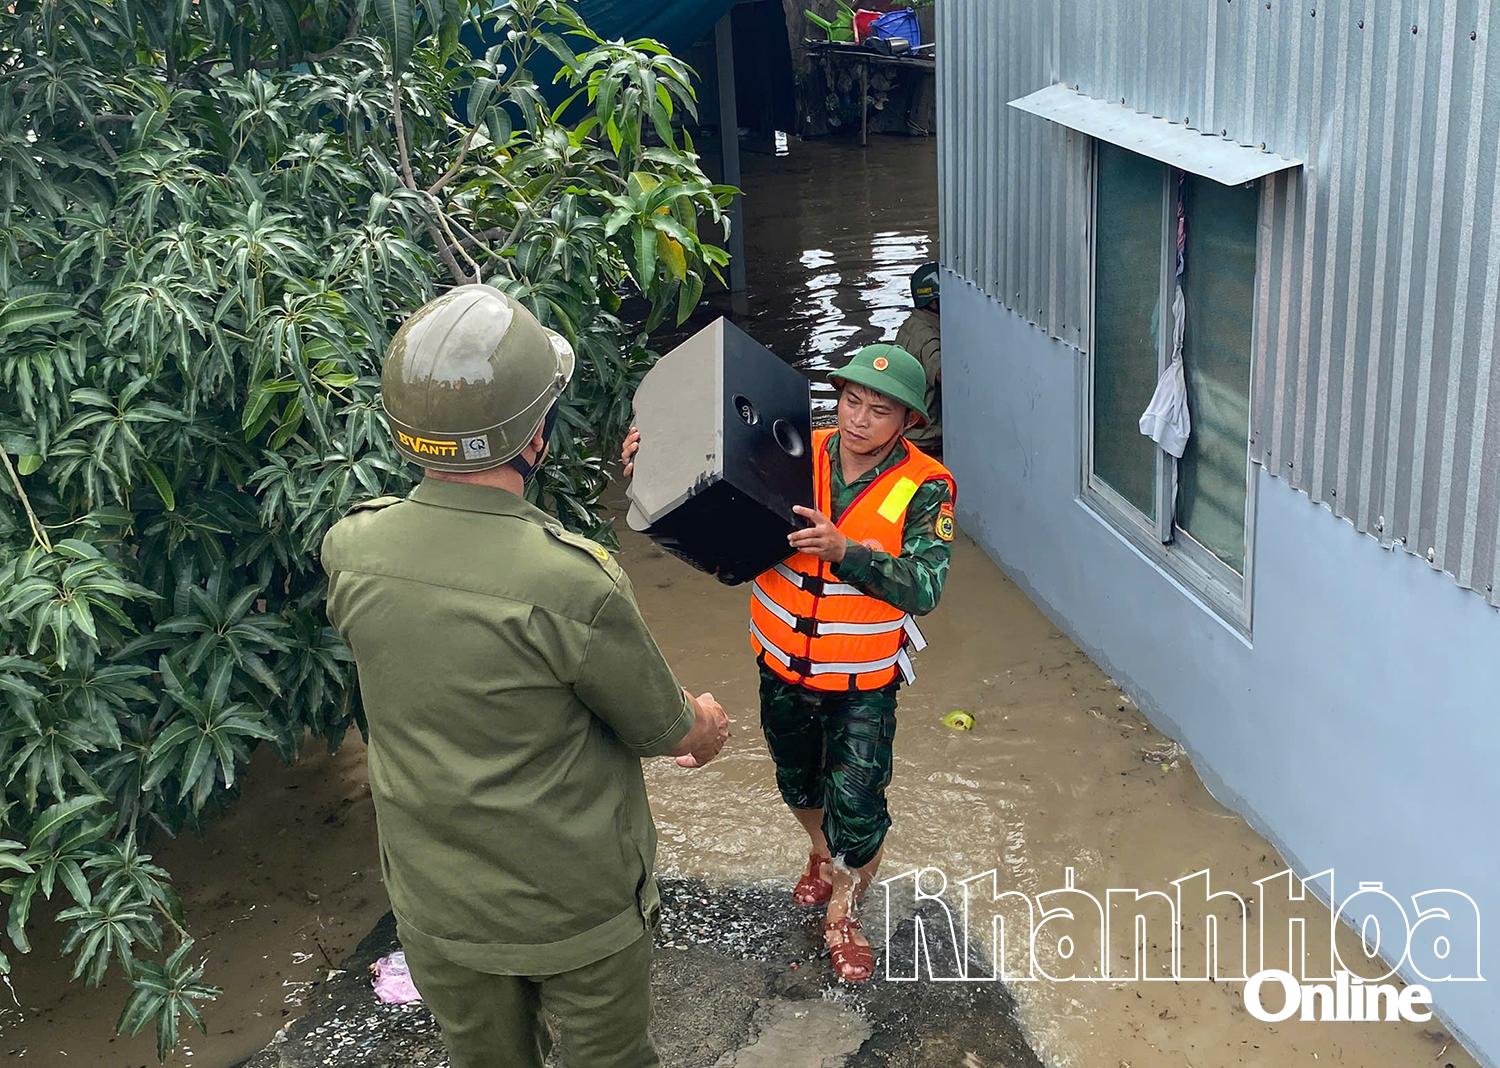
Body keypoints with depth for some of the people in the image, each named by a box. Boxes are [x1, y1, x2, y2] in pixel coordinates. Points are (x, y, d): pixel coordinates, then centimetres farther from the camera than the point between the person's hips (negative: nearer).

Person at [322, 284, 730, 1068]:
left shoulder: (348, 551, -15)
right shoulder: (574, 583, -30)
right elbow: (671, 732, -13)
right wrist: (707, 725, 11)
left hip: (436, 908, 4)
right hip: (579, 911, -4)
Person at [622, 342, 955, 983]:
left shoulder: (925, 489, -18)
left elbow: (923, 587, -29)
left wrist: (843, 550, -41)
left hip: (863, 682, -4)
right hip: (784, 666, 4)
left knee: (855, 804, -1)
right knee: (797, 779, 25)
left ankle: (841, 918, 28)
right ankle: (821, 855, 58)